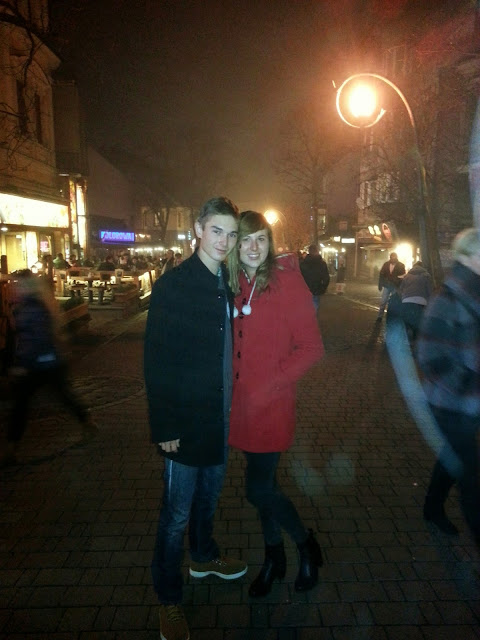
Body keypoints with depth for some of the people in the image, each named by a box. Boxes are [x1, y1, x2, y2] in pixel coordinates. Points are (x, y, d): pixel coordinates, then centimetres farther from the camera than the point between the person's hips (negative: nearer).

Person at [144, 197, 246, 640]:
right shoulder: (173, 285, -14)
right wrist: (164, 427, -16)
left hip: (220, 418, 6)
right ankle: (169, 600, 28)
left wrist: (231, 404, 7)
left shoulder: (227, 285, 6)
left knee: (209, 497, 24)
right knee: (177, 514, 7)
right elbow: (157, 362, -16)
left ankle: (204, 556, 49)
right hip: (185, 423, -6)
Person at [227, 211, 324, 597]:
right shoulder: (234, 285, 4)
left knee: (259, 488, 0)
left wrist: (272, 383, -16)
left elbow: (311, 347, -12)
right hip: (242, 402, 5)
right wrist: (231, 384, 1)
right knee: (263, 482, 19)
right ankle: (274, 558, 41)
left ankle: (307, 545, 30)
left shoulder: (287, 281, -11)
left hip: (272, 404, -5)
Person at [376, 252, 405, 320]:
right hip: (386, 286, 2)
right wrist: (380, 285, 1)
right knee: (383, 301, 2)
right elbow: (381, 275, 5)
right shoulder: (386, 264, 1)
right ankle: (380, 316, 10)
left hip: (396, 287, -1)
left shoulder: (401, 265, -4)